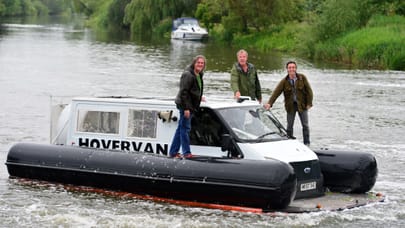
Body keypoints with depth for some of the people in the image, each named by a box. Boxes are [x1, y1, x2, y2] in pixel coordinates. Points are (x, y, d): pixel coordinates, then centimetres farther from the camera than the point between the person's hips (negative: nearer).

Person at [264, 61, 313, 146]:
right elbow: (276, 92, -16)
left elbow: (309, 91, -5)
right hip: (290, 106, 1)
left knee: (305, 125, 4)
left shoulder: (302, 78, -8)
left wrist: (309, 103, -10)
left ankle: (306, 143, 15)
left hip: (302, 105, 0)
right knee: (289, 126, 5)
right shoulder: (284, 81, -8)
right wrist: (269, 103, -29)